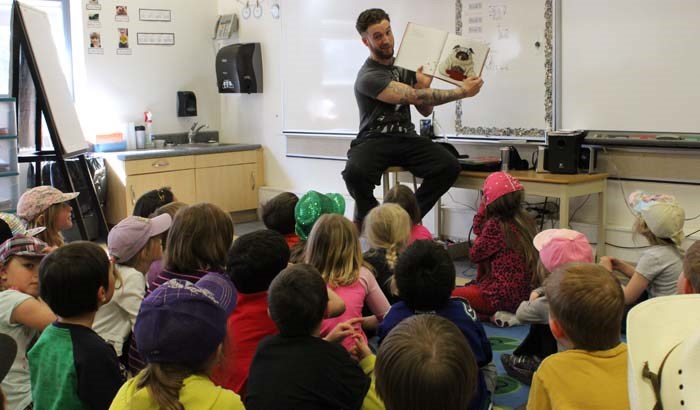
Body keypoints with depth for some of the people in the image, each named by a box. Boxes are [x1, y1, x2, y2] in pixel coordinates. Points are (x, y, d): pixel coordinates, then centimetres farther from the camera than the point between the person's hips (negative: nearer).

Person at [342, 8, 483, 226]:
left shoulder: (404, 66, 13)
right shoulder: (369, 77, -12)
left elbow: (425, 110, 15)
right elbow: (416, 97, -20)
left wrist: (424, 84, -5)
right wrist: (463, 91, -18)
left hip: (406, 139, 6)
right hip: (374, 140, -5)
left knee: (450, 166, -23)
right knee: (355, 172, -39)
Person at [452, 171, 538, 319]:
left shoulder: (496, 225, -18)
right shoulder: (526, 220, 5)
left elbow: (475, 254, -2)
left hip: (505, 297, -9)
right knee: (470, 287, 29)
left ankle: (492, 315, -7)